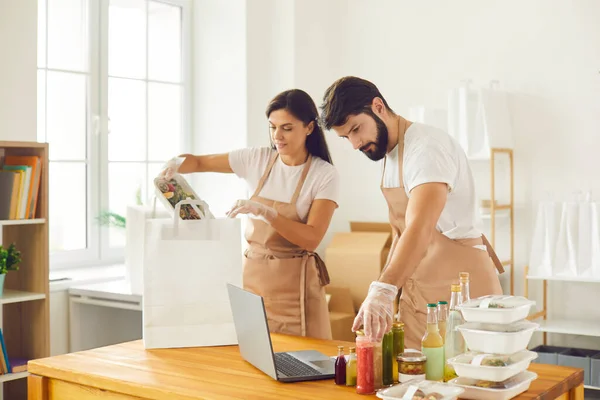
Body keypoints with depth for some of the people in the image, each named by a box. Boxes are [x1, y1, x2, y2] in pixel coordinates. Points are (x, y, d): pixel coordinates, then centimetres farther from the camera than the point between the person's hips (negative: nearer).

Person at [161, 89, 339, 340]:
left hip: (294, 284, -3)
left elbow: (311, 239, -17)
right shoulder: (257, 159, 1)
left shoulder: (325, 175, -9)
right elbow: (199, 162, 7)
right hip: (252, 274, 3)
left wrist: (265, 212, -29)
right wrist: (176, 164, -16)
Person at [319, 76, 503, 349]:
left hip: (461, 294, -8)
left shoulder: (426, 146, -16)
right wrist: (384, 293, 12)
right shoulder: (390, 155, 13)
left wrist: (383, 289, -42)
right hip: (415, 296, 8)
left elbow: (420, 228, -31)